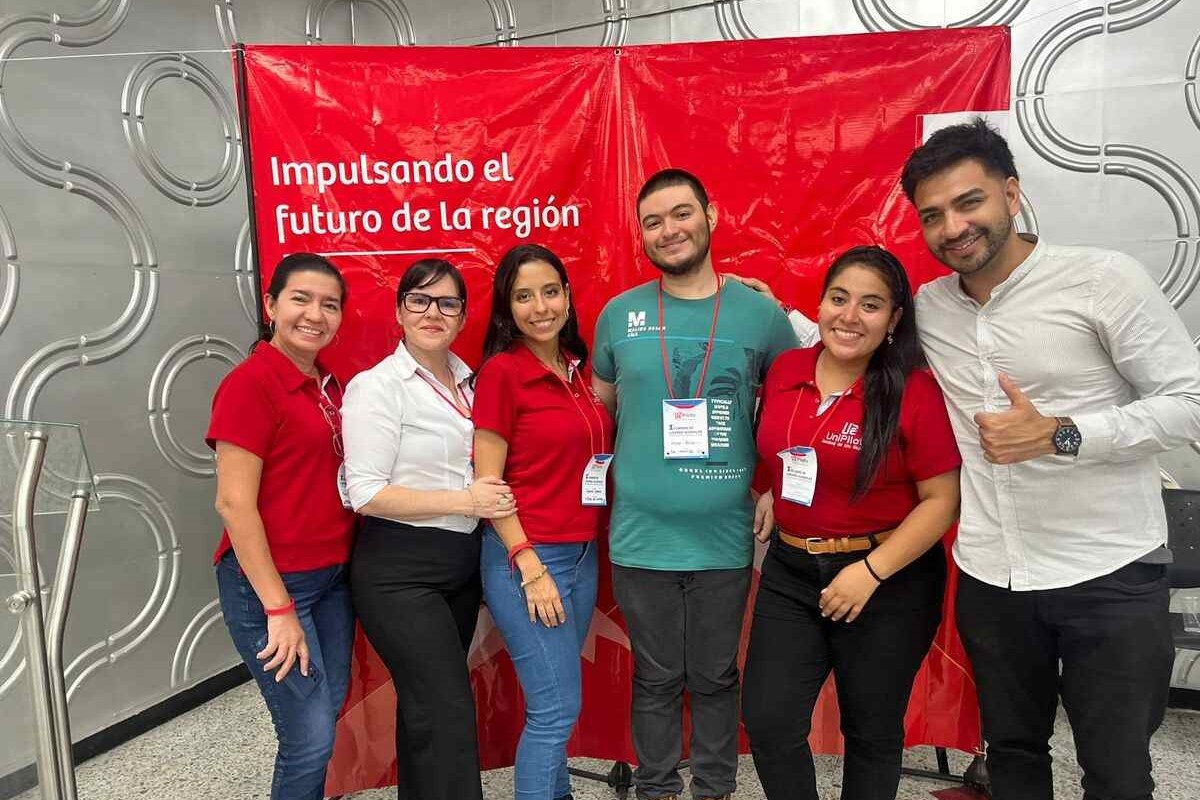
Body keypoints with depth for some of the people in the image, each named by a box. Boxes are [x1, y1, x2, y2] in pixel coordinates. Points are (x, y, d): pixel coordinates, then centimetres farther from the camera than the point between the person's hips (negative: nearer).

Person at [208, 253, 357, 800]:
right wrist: (278, 608, -17)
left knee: (327, 714, 16)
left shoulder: (328, 385, 8)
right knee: (311, 738, 0)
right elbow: (233, 504, -17)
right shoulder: (250, 383, -14)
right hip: (271, 582, -7)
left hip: (334, 576, 8)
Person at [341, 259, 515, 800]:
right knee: (448, 714, -7)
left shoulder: (469, 381, 9)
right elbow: (365, 493, -17)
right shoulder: (375, 387, -11)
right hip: (400, 572, -6)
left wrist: (492, 496, 1)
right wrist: (462, 501, -19)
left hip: (463, 563, 6)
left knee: (425, 705, 17)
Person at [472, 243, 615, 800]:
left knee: (553, 704, 16)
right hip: (525, 556, -6)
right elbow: (486, 484, -12)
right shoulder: (501, 371, -11)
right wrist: (531, 568, -15)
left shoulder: (577, 366, 8)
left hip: (583, 553, 6)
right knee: (558, 708, 0)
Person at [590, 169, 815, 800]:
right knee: (656, 679, 14)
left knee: (716, 677, 15)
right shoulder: (619, 314, 0)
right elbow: (599, 406, 13)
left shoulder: (760, 313, -2)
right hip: (641, 537, 1)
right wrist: (611, 474, 4)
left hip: (725, 537, 0)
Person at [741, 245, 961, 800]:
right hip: (790, 571, 4)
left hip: (889, 581, -3)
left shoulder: (915, 391, -14)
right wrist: (770, 497, 2)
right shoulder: (784, 370, -1)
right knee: (768, 722, 3)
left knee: (871, 732, 16)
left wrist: (871, 571, -18)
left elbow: (942, 500, -13)